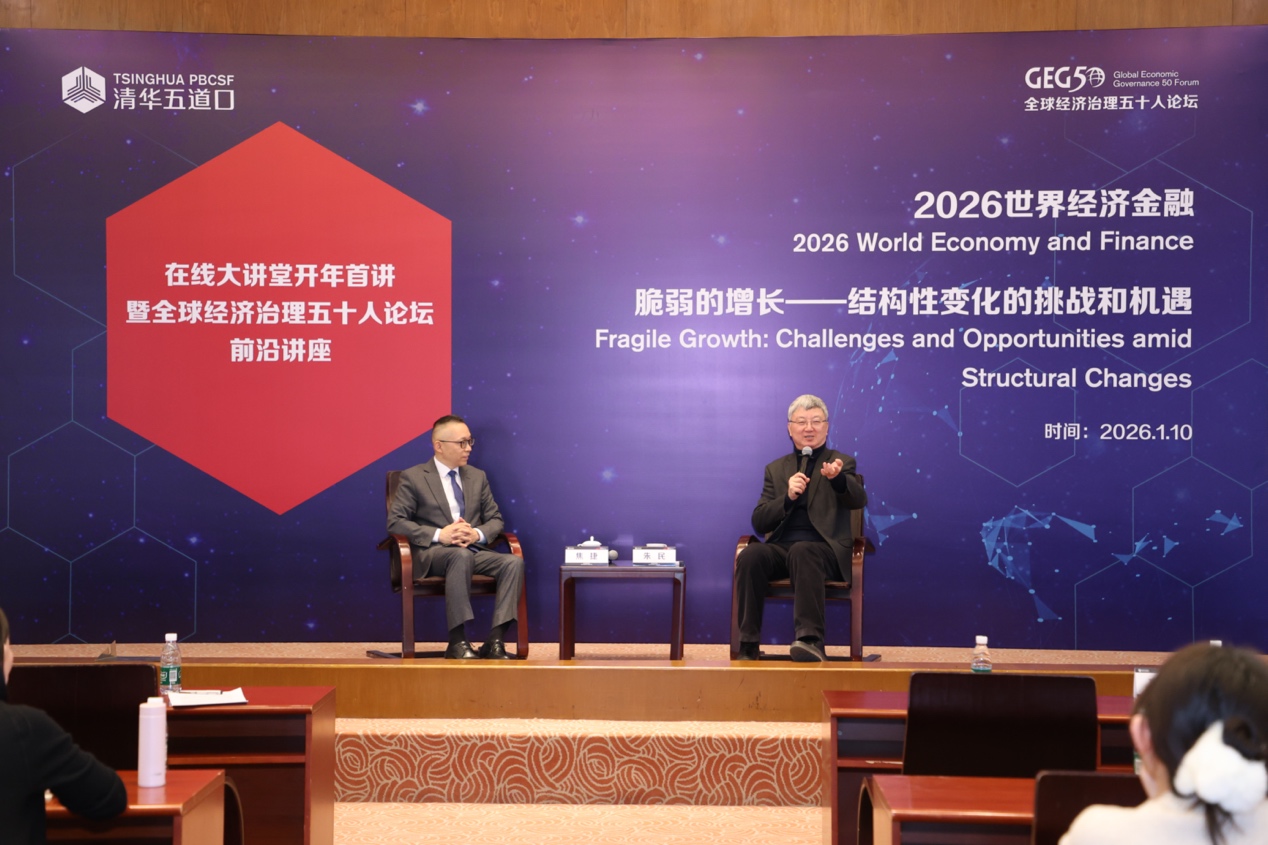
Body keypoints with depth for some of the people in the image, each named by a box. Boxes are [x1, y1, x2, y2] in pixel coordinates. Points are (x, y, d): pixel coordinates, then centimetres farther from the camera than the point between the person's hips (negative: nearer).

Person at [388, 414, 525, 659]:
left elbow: (495, 519, 18)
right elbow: (395, 521, -5)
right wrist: (439, 535, -17)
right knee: (461, 556, -39)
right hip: (432, 553, -5)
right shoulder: (413, 477, 4)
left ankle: (495, 641, -30)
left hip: (474, 550, 5)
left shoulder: (478, 477, 19)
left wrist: (477, 534, -7)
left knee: (513, 562, -25)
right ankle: (457, 642, -37)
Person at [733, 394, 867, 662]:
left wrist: (837, 477, -31)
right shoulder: (776, 468, 20)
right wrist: (788, 497, -8)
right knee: (750, 555, -31)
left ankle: (811, 640, -45)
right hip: (781, 547, 3)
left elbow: (859, 500, -9)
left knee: (802, 551, -37)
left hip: (824, 549, -2)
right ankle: (748, 645, -27)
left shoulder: (841, 462, 13)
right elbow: (759, 523, 11)